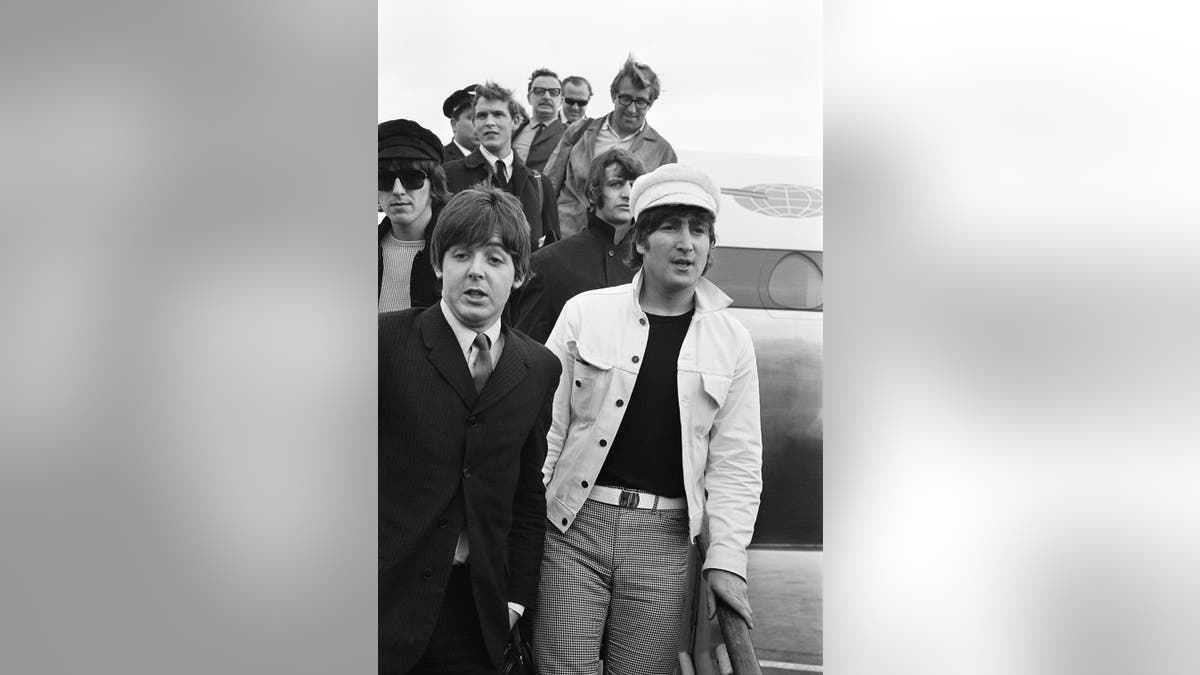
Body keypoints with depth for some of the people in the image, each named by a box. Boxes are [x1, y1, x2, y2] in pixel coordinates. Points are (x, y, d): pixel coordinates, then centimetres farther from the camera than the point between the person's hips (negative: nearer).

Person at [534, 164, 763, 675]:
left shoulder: (732, 340, 5)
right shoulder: (585, 312, 1)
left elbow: (736, 460, 5)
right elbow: (546, 425, 3)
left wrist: (726, 559, -2)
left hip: (664, 537, 1)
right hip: (573, 523, -1)